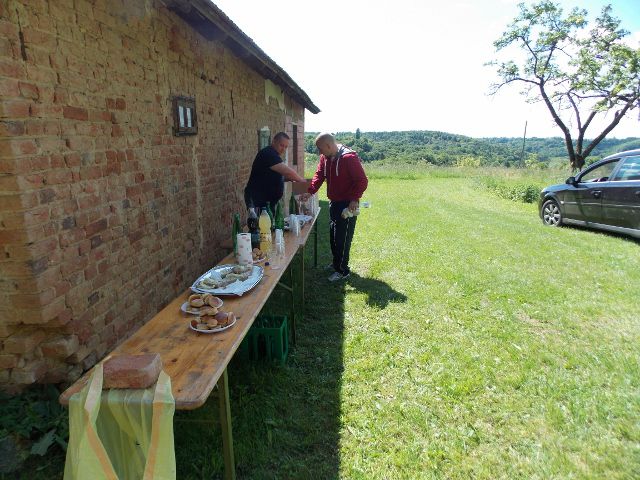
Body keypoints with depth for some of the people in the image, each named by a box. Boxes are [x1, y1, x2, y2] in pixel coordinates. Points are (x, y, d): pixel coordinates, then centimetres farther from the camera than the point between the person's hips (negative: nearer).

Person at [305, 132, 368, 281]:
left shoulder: (349, 158, -20)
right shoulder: (325, 157, 4)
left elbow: (362, 181, -19)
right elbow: (319, 175, 7)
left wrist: (355, 199, -27)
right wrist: (310, 191, -6)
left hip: (347, 204, -8)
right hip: (334, 202, 8)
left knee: (343, 237, -3)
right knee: (333, 235, 18)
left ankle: (342, 270, 8)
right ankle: (336, 262, 35)